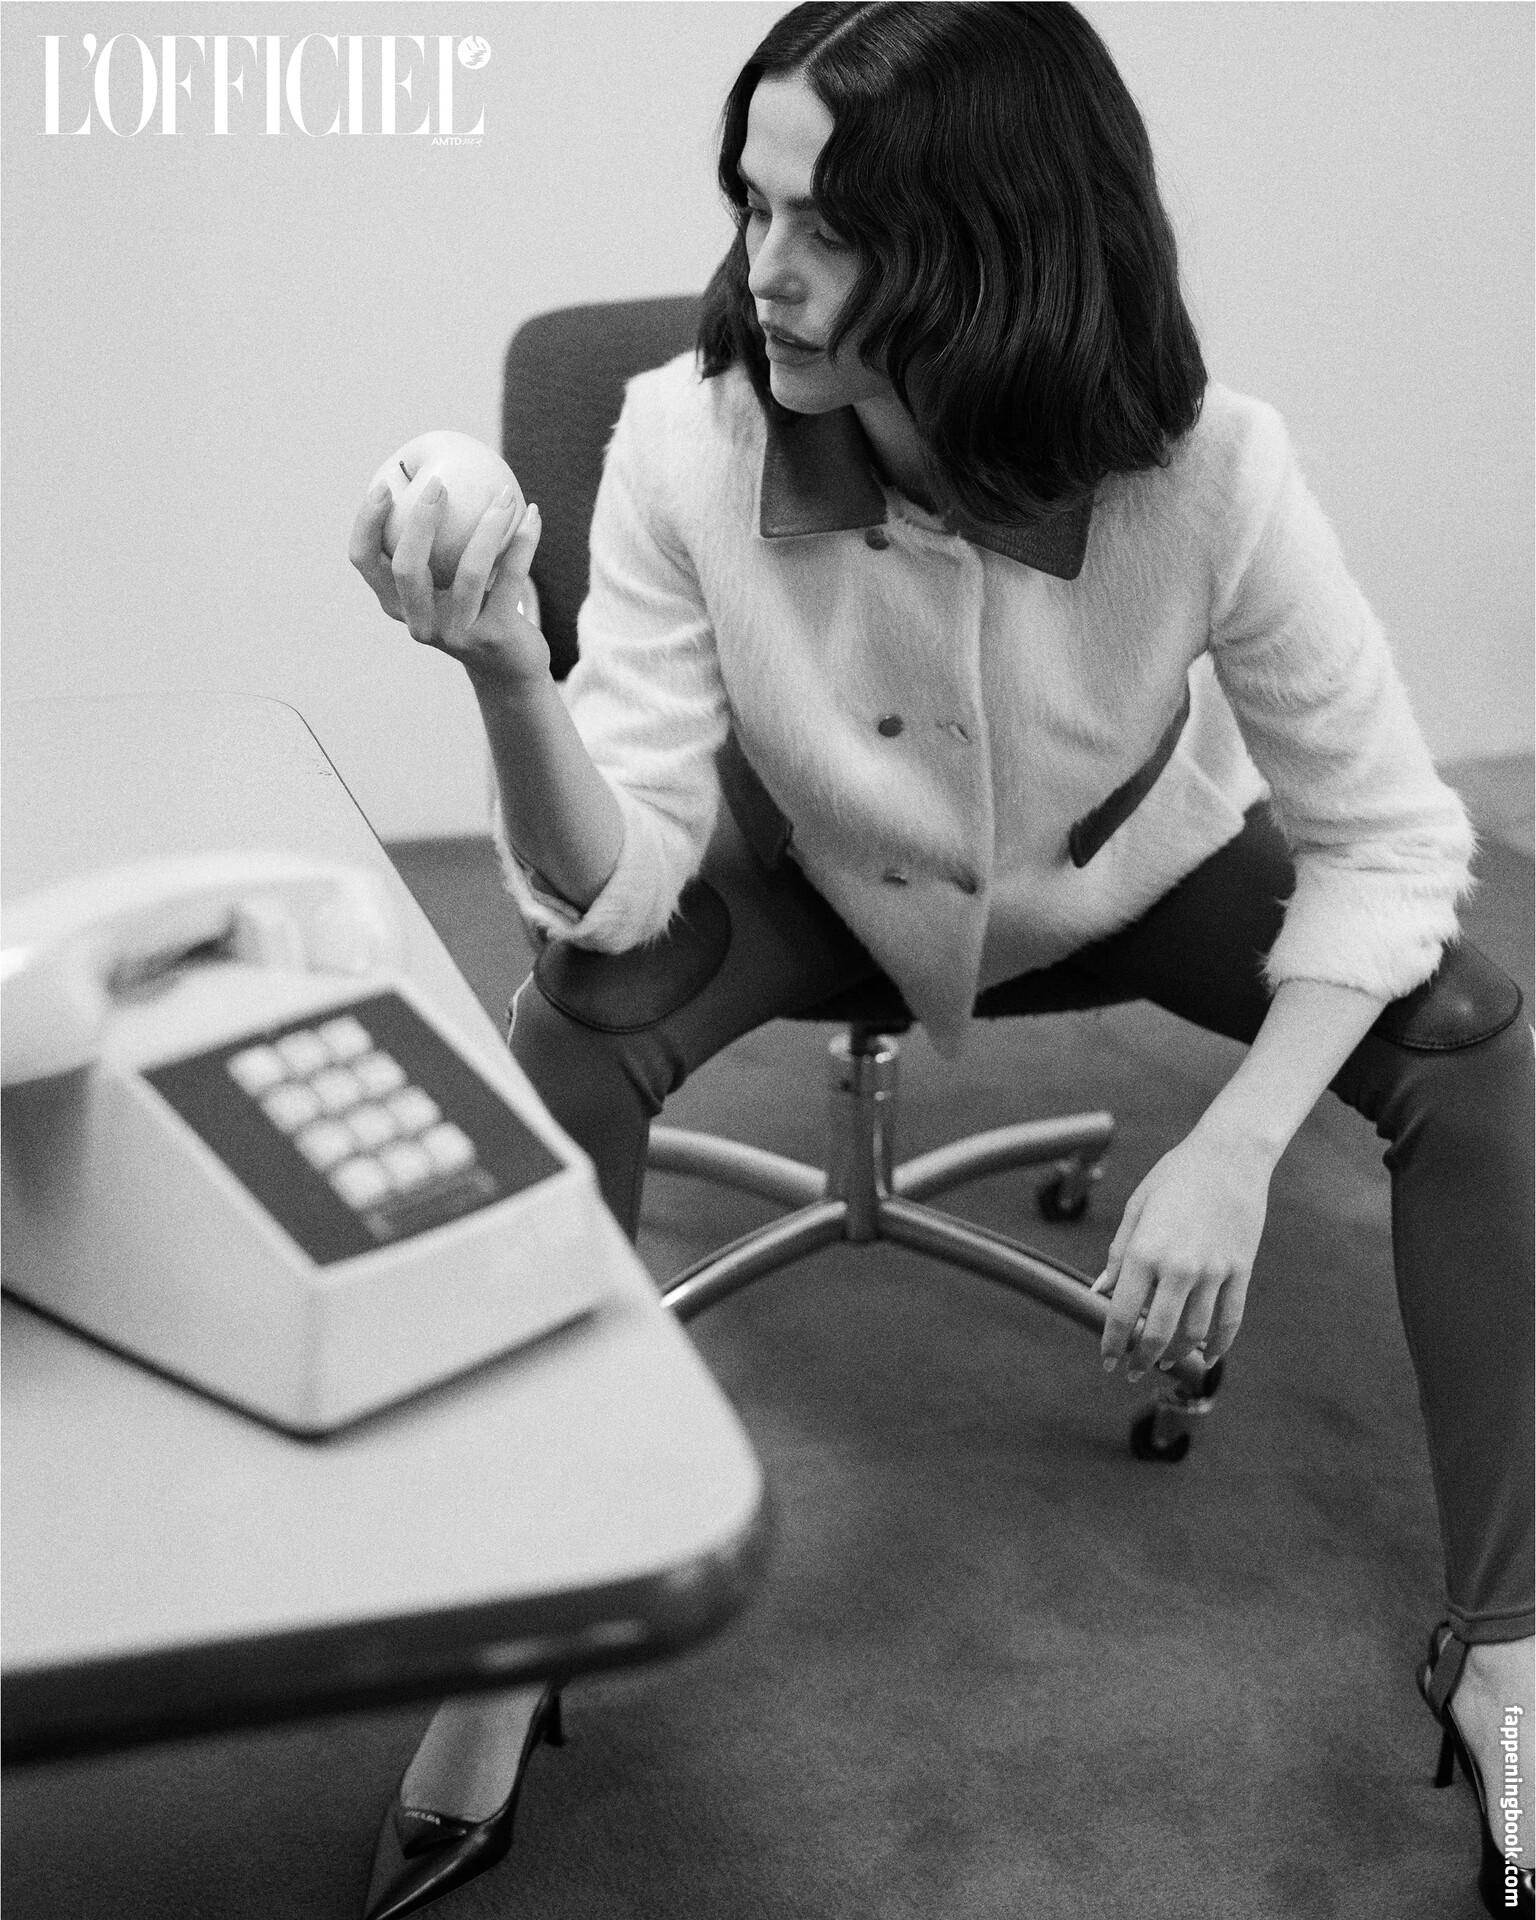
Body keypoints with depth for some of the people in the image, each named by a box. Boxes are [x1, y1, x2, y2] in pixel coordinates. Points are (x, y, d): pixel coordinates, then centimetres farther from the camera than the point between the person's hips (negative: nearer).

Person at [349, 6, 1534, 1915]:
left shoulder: (1208, 473, -33)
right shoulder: (686, 436, -29)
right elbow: (615, 892, -29)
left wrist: (1234, 1146, -33)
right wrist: (504, 678, -49)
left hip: (1137, 865, 0)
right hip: (816, 873, 0)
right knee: (572, 1028, -27)